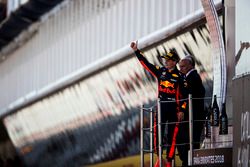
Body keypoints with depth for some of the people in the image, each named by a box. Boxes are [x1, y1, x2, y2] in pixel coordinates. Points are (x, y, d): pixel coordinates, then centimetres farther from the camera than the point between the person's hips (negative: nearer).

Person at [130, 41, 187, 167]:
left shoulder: (179, 76, -4)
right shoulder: (160, 71, 8)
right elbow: (146, 63, 7)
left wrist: (182, 110, -12)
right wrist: (136, 51, 1)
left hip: (174, 109, -4)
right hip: (161, 108, 4)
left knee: (172, 136, 0)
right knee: (158, 133, 1)